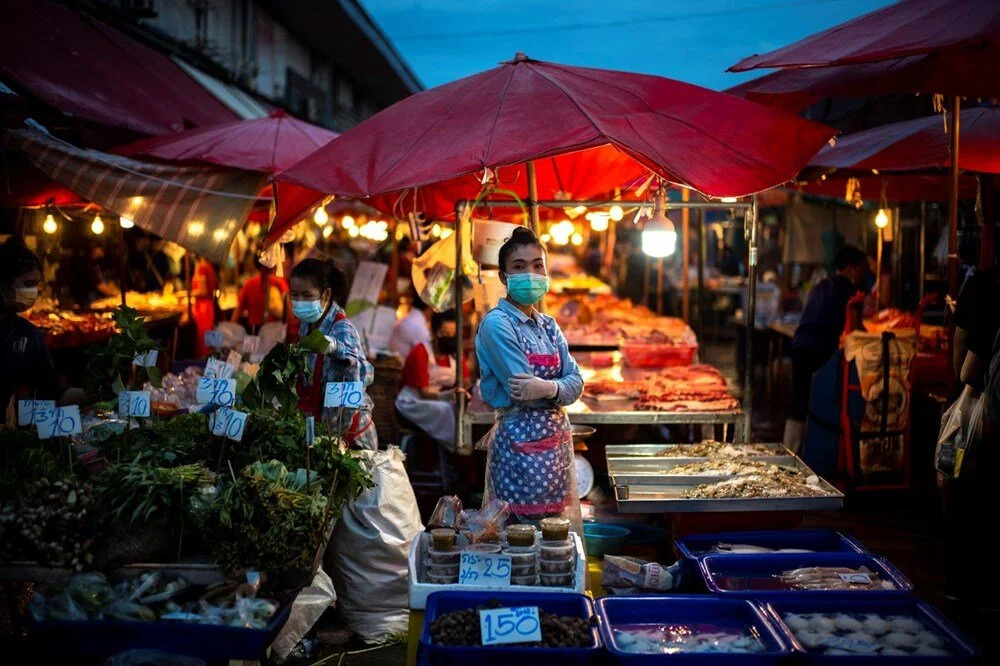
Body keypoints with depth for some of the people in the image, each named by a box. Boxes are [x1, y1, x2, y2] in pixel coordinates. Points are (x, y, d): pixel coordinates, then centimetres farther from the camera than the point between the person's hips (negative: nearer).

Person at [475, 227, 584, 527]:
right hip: (522, 444, -7)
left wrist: (548, 388, -19)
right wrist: (561, 386, -5)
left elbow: (576, 383, 1)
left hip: (558, 442, 7)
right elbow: (522, 390, -18)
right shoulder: (496, 324, -11)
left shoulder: (549, 325, 11)